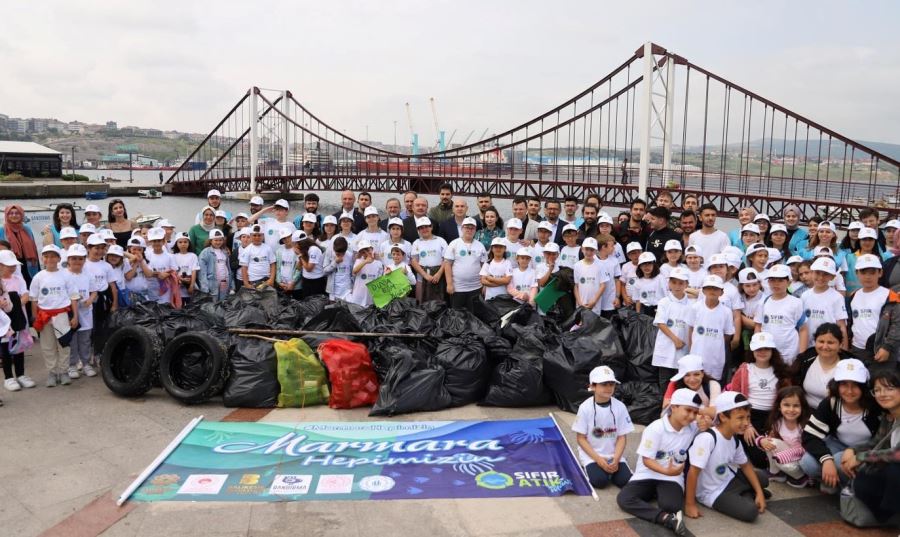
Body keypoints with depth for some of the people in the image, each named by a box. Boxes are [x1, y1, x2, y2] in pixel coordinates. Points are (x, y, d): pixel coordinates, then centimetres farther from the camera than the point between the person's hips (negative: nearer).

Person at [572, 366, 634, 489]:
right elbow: (581, 438, -9)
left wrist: (616, 460, -17)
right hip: (591, 454, -2)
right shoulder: (585, 408, -13)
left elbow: (622, 437, -3)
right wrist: (598, 459, -18)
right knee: (599, 481, -24)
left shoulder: (620, 407, -7)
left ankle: (611, 467, 12)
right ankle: (589, 467, 8)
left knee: (625, 480, -18)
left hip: (614, 455, 2)